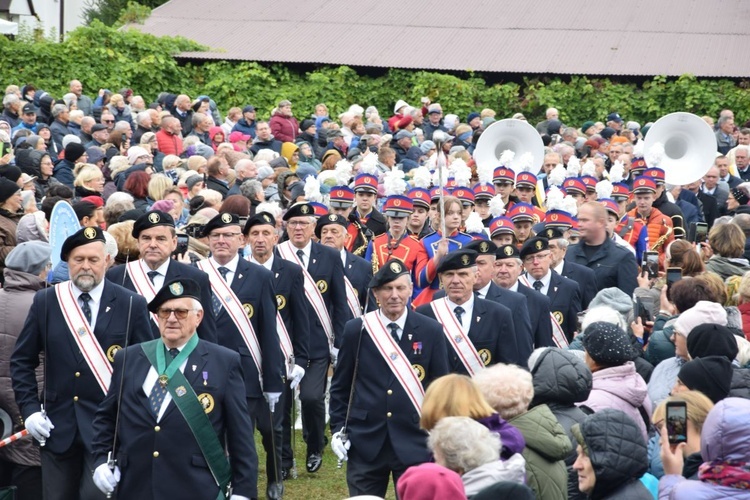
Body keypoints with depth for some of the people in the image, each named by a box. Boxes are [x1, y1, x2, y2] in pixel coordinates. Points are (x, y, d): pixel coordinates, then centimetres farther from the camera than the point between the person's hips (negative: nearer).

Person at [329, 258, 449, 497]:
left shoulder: (431, 331, 1)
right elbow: (340, 386, 9)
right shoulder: (356, 330, 2)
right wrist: (338, 428, 2)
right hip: (365, 442, 1)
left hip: (414, 443, 0)